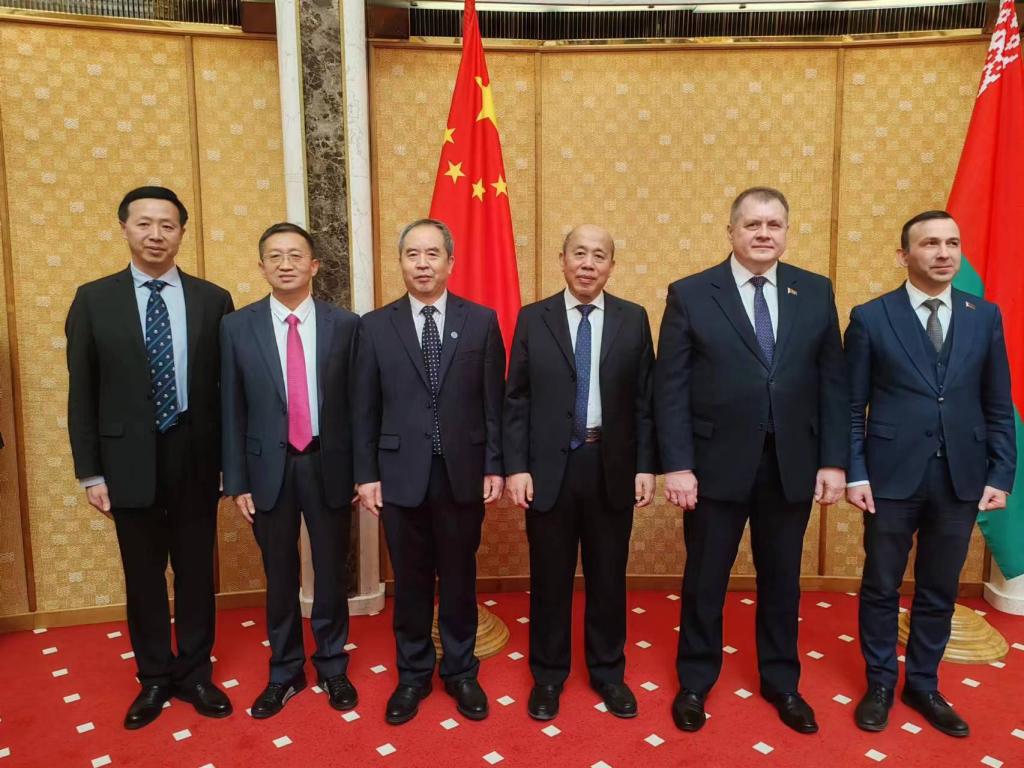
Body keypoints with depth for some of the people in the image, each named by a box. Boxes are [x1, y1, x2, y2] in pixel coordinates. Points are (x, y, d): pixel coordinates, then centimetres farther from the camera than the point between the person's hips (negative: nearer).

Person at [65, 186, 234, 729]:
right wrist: (90, 472, -3)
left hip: (194, 457, 0)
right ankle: (155, 678, 33)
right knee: (143, 576, 13)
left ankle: (194, 674, 31)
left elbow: (228, 385, 2)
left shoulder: (212, 300, 0)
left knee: (196, 571, 12)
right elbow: (81, 394, 1)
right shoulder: (93, 300, 1)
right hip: (129, 460, 0)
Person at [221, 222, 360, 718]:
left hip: (329, 465, 0)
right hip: (269, 467, 1)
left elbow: (358, 402, 0)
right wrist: (237, 481, -1)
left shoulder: (345, 325, -3)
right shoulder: (237, 327, -1)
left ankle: (332, 667, 33)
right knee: (280, 577, 14)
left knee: (331, 573, 13)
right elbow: (232, 410, 1)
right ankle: (284, 672, 34)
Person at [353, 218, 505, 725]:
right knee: (410, 581, 13)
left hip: (463, 472, 0)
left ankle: (460, 672, 32)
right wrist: (366, 474, -1)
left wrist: (495, 466, -3)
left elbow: (494, 401, 1)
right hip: (401, 474, 0)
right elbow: (365, 409, 2)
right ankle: (413, 675, 32)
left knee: (459, 579, 13)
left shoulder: (482, 321, 1)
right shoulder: (375, 326, 1)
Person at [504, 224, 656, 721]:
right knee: (549, 577, 11)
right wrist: (515, 467, -7)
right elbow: (516, 401, -1)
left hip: (612, 466, 1)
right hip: (549, 466, -1)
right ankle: (548, 674, 30)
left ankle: (608, 671, 33)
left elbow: (645, 399, 3)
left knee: (608, 575, 14)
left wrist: (646, 466, -2)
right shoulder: (532, 320, 1)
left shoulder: (633, 319, 3)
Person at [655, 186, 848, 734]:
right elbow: (670, 388, -7)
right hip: (717, 465, -2)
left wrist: (834, 460, -1)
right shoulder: (690, 295, -5)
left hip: (792, 466, 3)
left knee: (781, 580, 18)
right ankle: (695, 682, 34)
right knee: (704, 581, 12)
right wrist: (676, 465, -12)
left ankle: (781, 682, 39)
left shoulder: (816, 293, 4)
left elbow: (832, 382, 4)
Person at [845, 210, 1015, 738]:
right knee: (881, 587, 10)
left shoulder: (985, 316, 5)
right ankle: (880, 683, 29)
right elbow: (852, 407, -3)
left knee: (939, 591, 15)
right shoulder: (870, 317, -3)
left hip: (961, 478, 3)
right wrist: (855, 474, -9)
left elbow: (998, 407, 7)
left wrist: (1001, 475, 2)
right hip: (891, 476, -2)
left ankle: (923, 685, 33)